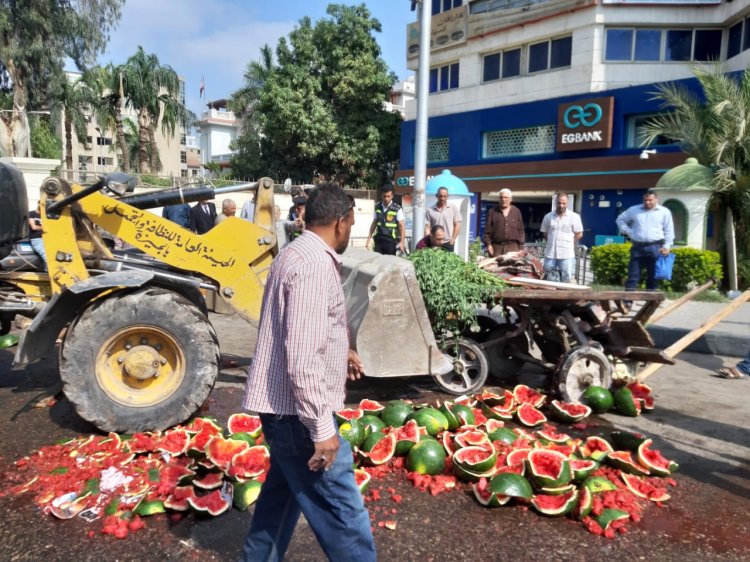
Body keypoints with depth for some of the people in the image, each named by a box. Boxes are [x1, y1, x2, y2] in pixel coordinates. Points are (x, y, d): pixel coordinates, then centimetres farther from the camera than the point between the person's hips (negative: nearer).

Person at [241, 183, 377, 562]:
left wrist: (338, 352, 28)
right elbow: (303, 358, -27)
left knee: (283, 491, 26)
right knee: (341, 510, 1)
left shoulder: (299, 254, 12)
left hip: (282, 404, 11)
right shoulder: (314, 264, -22)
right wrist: (322, 428, -23)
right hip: (296, 409, -11)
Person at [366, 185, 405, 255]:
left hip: (391, 241, -4)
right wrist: (369, 238, 13)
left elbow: (401, 226, -6)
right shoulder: (378, 207, 7)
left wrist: (402, 242, -14)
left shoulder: (397, 209, -6)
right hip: (379, 240, 4)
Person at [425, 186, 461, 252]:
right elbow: (427, 228, 3)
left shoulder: (453, 208, 4)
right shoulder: (430, 210, 4)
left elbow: (457, 225, 4)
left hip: (448, 244, 0)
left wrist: (452, 240, -4)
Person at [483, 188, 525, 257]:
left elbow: (521, 230, 12)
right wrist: (488, 244, -6)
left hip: (513, 247, 1)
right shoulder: (492, 212, 7)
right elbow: (487, 230, 4)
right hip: (496, 247, -1)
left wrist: (521, 247, 6)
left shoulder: (516, 212, 12)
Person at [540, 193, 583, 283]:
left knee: (566, 281, 0)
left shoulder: (574, 217, -2)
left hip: (567, 255, -3)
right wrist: (552, 243, 6)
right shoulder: (548, 216, 6)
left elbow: (579, 234, 2)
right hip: (550, 255, 3)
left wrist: (568, 243, 0)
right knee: (549, 281, 8)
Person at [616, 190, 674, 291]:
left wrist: (666, 246, -4)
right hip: (637, 247, 1)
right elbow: (620, 220, 20)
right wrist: (628, 231, 6)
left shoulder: (664, 212, 7)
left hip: (655, 248, -1)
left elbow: (669, 231, 6)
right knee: (633, 276, 0)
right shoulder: (634, 210, 10)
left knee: (652, 277, 4)